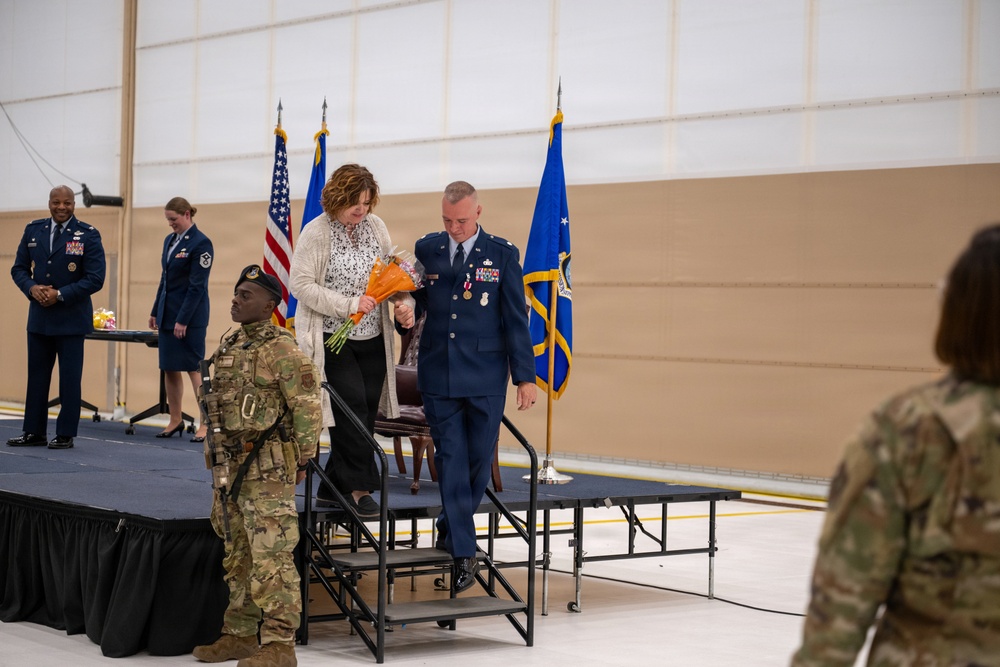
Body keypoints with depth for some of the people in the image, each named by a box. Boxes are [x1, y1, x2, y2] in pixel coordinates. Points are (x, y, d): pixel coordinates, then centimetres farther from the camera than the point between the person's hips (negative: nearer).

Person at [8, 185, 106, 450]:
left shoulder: (88, 235, -7)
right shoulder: (33, 230, 7)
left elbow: (95, 278, -11)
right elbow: (19, 268, 10)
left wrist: (60, 294, -17)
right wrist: (31, 287, -11)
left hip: (70, 317, -4)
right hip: (39, 316, 4)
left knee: (70, 377, 1)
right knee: (36, 375, 8)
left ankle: (66, 434, 8)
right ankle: (34, 432, 15)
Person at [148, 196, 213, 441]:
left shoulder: (200, 243, -11)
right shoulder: (170, 240, 13)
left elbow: (197, 286, -15)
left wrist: (183, 320, -18)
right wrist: (155, 312, 14)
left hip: (190, 316, -8)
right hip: (168, 314, 8)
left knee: (194, 368, -5)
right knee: (169, 368, 8)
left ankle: (206, 423, -1)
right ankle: (175, 420, 16)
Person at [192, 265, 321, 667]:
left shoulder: (281, 350, -12)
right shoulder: (230, 347, 15)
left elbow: (307, 407, -14)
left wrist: (302, 459, -12)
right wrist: (213, 451, 20)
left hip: (267, 469, -9)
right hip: (230, 467, 9)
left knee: (271, 558, -9)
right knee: (237, 556, 15)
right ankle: (240, 634, 25)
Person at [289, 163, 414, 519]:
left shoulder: (375, 226, 6)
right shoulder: (316, 232, -10)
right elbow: (301, 285, -14)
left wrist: (404, 302, -8)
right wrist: (349, 305, -19)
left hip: (373, 339, 6)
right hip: (333, 339, -6)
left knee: (367, 411, 6)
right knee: (352, 406, -12)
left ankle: (333, 488, 17)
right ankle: (359, 487, -2)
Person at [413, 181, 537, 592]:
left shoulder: (502, 255, -1)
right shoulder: (426, 250, 6)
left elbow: (515, 319, -1)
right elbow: (415, 302, 14)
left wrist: (525, 376, -4)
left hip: (485, 378, -1)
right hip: (439, 376, 1)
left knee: (478, 460, 5)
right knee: (451, 462, 0)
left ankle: (450, 530, 27)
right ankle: (463, 552, 4)